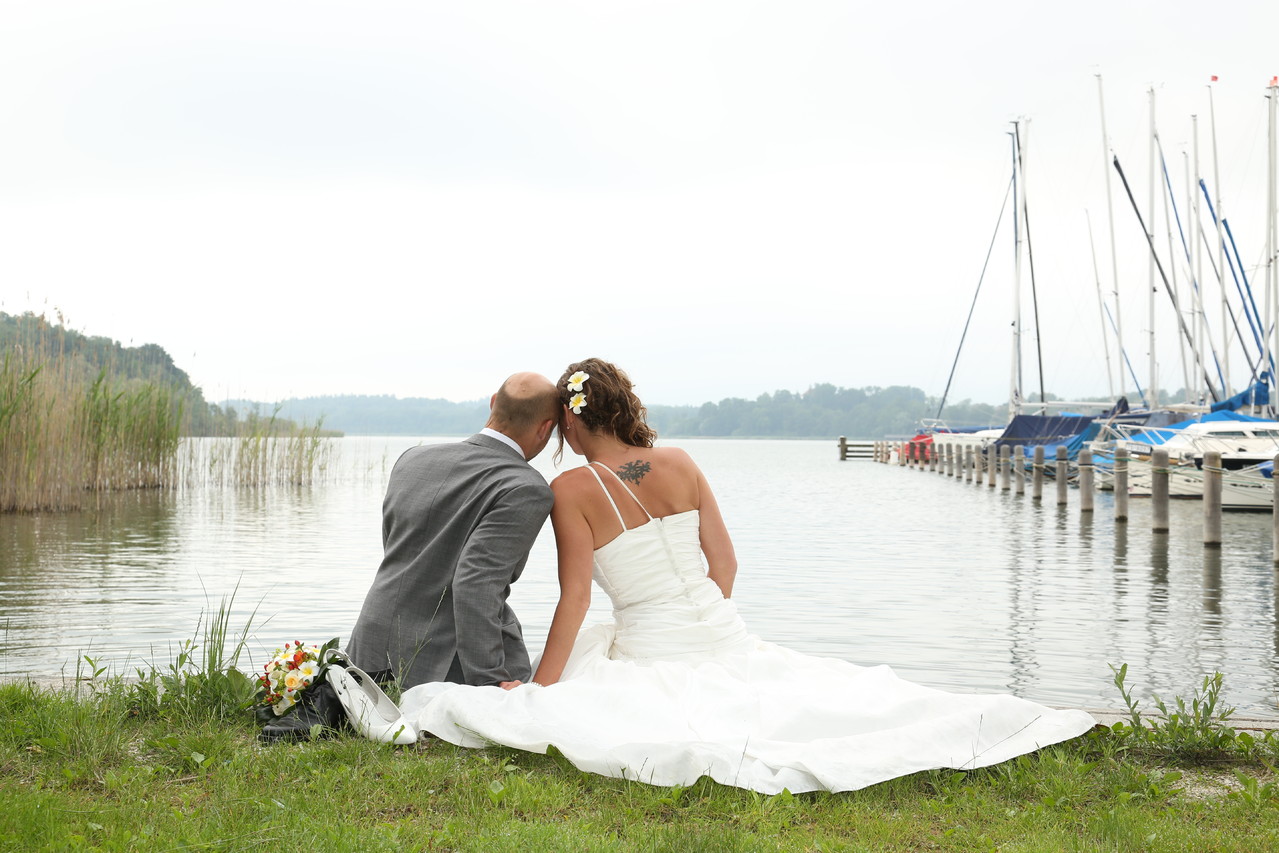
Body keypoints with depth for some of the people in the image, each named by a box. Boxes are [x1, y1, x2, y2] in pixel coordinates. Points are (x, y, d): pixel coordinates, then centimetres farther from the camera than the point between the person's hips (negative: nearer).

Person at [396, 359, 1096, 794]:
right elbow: (725, 564, 8)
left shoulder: (572, 489, -8)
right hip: (725, 638, 5)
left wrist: (539, 687, -5)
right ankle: (976, 723, 2)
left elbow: (574, 599, -12)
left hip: (652, 654, -5)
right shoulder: (679, 463, 6)